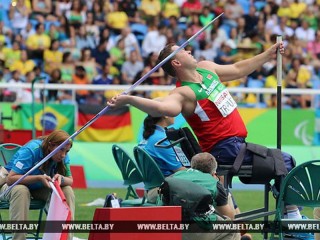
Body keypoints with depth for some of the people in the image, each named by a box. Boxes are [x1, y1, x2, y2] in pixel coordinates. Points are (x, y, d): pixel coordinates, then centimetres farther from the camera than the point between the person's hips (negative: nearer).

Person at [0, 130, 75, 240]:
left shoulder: (63, 157, -12)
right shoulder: (31, 150, -31)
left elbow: (70, 180, -8)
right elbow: (10, 179, -35)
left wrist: (61, 179, -33)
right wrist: (39, 178, -43)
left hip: (38, 189, 6)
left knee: (67, 191, -17)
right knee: (21, 190, -40)